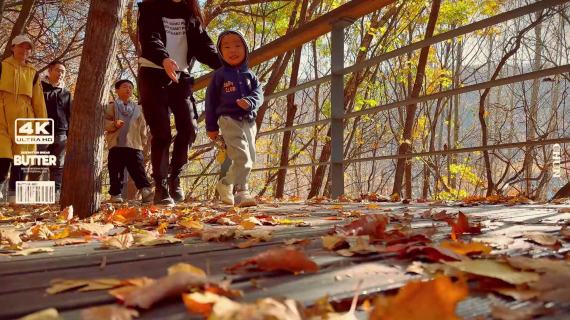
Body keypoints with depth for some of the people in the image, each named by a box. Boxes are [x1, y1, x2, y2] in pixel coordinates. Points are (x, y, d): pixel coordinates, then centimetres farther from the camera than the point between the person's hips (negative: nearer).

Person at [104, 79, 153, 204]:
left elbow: (142, 127, 20)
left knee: (139, 170, -9)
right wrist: (114, 124, -20)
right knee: (116, 172, 0)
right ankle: (115, 194, 5)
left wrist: (143, 141, 13)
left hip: (134, 145, 2)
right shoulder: (112, 106, 10)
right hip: (116, 144, -2)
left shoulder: (137, 108, 19)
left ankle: (146, 191, -20)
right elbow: (104, 121, 0)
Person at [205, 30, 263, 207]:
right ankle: (241, 192, -13)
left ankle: (225, 183, 25)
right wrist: (211, 127, 3)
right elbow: (211, 100, 6)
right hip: (229, 119, -5)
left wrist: (250, 102, -21)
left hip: (249, 121, 5)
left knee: (250, 159, 8)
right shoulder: (219, 75, 4)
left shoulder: (249, 74, 14)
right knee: (242, 157, -19)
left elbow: (259, 93, 4)